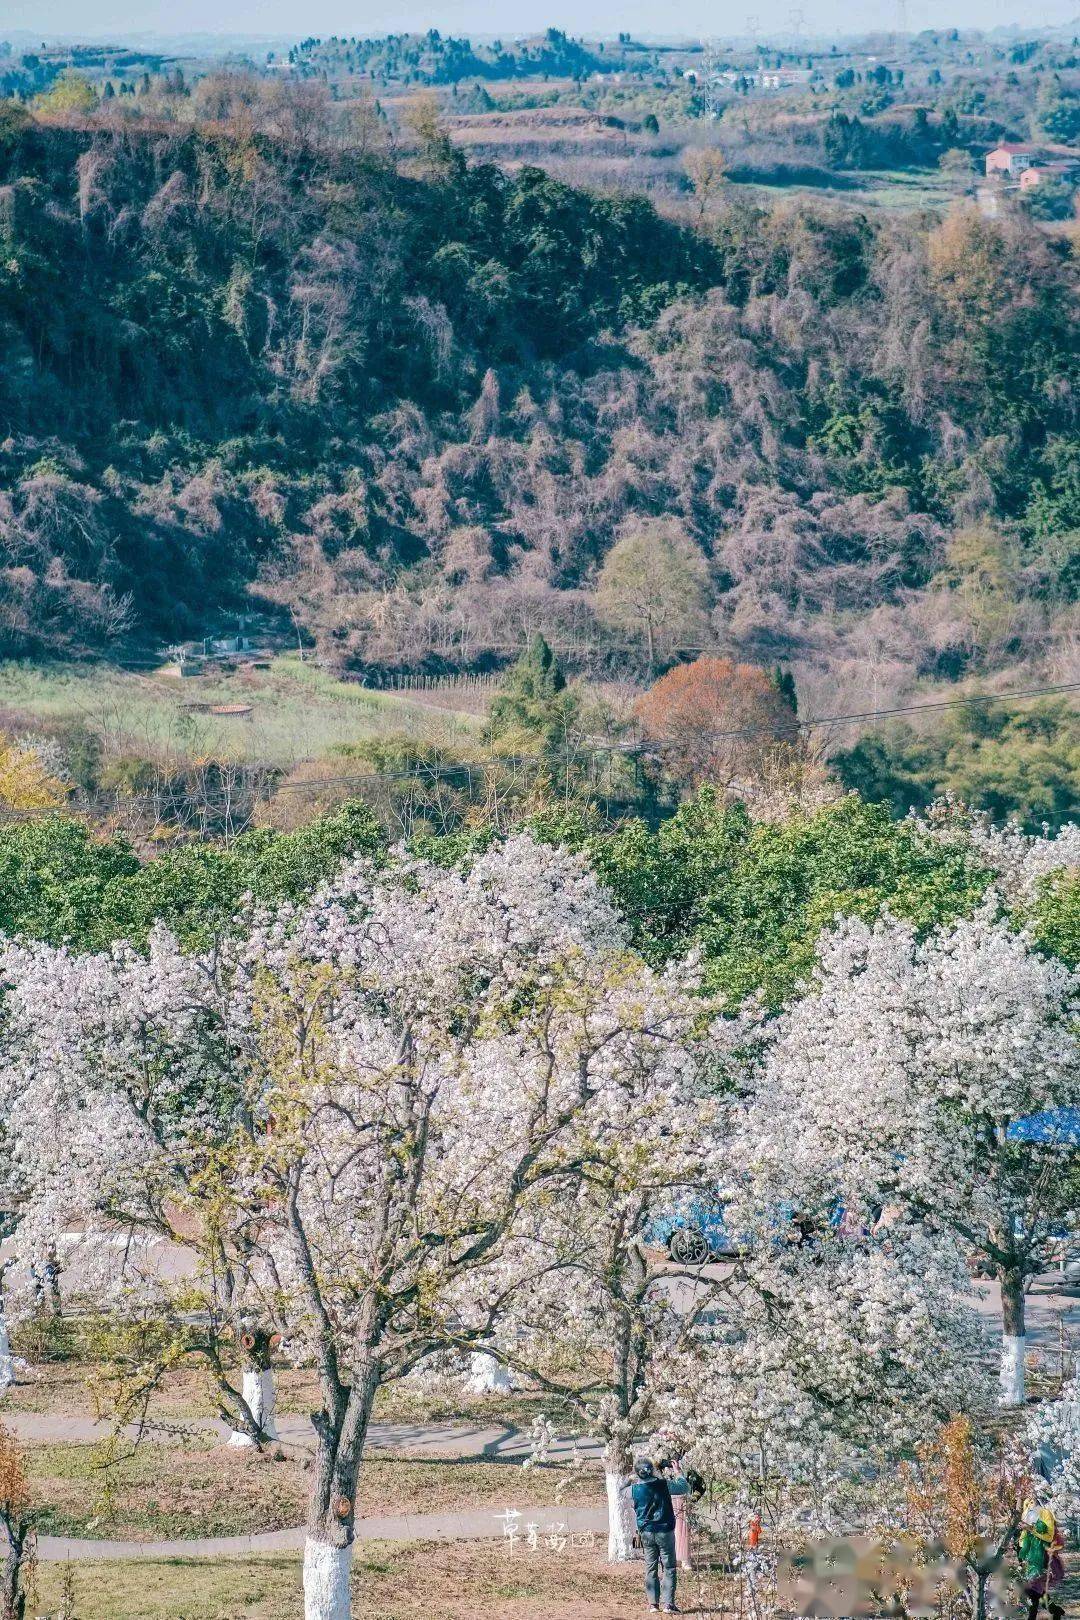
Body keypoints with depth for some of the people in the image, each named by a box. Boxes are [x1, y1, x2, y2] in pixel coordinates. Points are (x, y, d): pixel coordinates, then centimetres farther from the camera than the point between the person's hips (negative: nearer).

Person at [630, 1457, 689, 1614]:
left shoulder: (634, 1489, -8)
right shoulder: (664, 1485, -12)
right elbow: (684, 1488, 4)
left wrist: (634, 1479, 18)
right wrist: (677, 1473, 17)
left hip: (646, 1533, 2)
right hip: (665, 1531, -2)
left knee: (651, 1569, 12)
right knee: (669, 1568, 3)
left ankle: (653, 1603, 11)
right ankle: (667, 1603, -3)